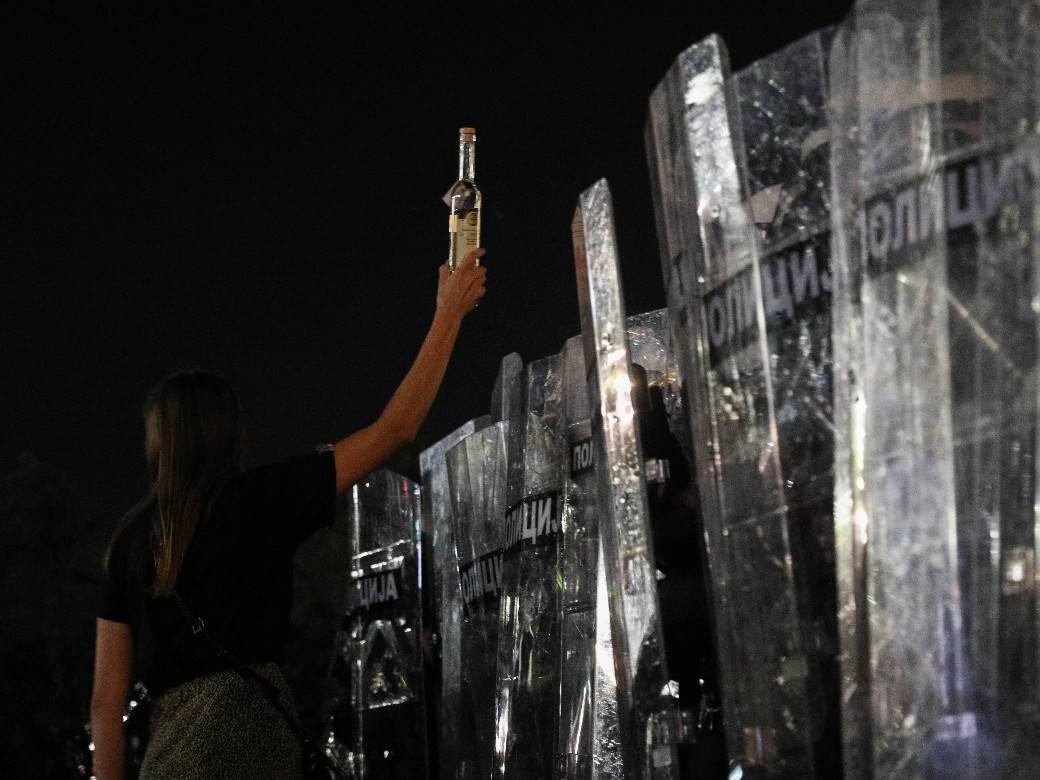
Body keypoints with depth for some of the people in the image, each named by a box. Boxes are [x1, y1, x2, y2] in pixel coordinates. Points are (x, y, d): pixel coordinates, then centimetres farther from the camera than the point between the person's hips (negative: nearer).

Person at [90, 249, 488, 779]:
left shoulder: (132, 536, 15)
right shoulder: (260, 499, 4)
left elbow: (106, 698, 11)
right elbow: (396, 428, 8)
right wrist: (449, 313, 16)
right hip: (245, 722, -5)